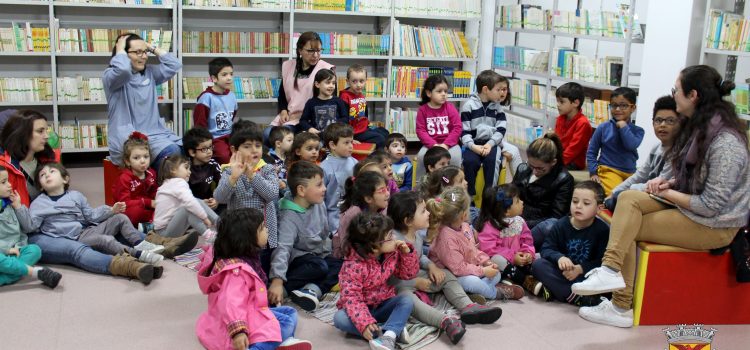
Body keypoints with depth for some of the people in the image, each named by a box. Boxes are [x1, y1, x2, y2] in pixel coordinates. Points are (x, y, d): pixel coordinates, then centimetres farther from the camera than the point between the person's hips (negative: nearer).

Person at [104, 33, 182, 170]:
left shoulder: (149, 73, 17)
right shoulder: (110, 76, -3)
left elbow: (174, 64, 10)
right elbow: (123, 69, -25)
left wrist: (152, 48, 11)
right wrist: (120, 49, -8)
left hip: (155, 134, 7)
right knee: (172, 152, -30)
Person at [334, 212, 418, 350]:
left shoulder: (392, 253, -6)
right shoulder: (353, 266, -26)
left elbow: (408, 274, 7)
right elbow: (351, 297, -30)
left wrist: (407, 253, -13)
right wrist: (364, 323, -44)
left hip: (383, 305, 4)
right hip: (363, 308, -4)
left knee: (406, 300, -23)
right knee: (340, 318, -32)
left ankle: (388, 335, -43)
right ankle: (385, 331, -35)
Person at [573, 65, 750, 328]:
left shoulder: (725, 143, -23)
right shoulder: (700, 126, 6)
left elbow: (711, 205, -24)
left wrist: (668, 193, -12)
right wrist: (668, 182, -3)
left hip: (715, 225, -9)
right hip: (690, 206, 9)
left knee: (628, 228, -14)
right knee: (628, 198, -11)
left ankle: (622, 307, -7)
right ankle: (611, 270, -20)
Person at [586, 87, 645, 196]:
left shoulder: (637, 130, 6)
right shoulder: (603, 128, 3)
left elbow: (631, 145, -16)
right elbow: (591, 152, 6)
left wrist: (623, 125, -9)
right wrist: (593, 173, -4)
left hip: (630, 173, 3)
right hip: (608, 170, -3)